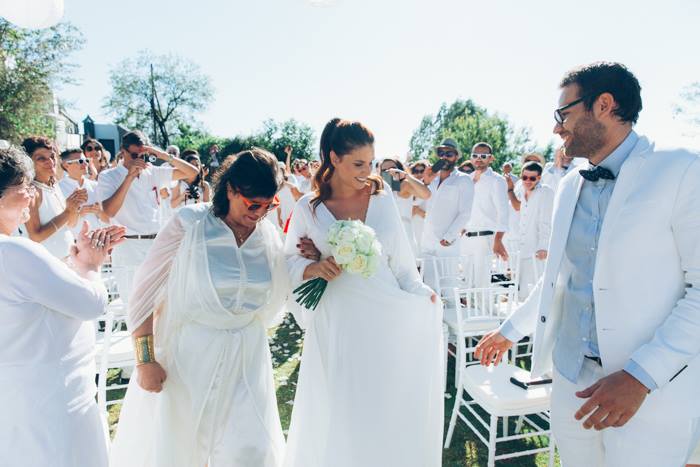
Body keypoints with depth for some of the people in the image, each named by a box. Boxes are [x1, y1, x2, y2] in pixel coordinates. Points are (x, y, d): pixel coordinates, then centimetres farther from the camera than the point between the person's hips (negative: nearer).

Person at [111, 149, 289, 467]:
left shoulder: (269, 235, 0)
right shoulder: (191, 223, -13)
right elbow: (146, 291, -11)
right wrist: (145, 360, -13)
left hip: (245, 359, 3)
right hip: (186, 355, -3)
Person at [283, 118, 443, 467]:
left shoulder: (382, 197, -2)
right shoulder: (308, 209, -5)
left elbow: (400, 255, 5)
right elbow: (291, 260, 3)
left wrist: (420, 295, 7)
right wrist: (313, 268, -17)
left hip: (386, 316, 1)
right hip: (336, 323, -1)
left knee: (390, 407, 12)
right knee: (339, 412, 10)